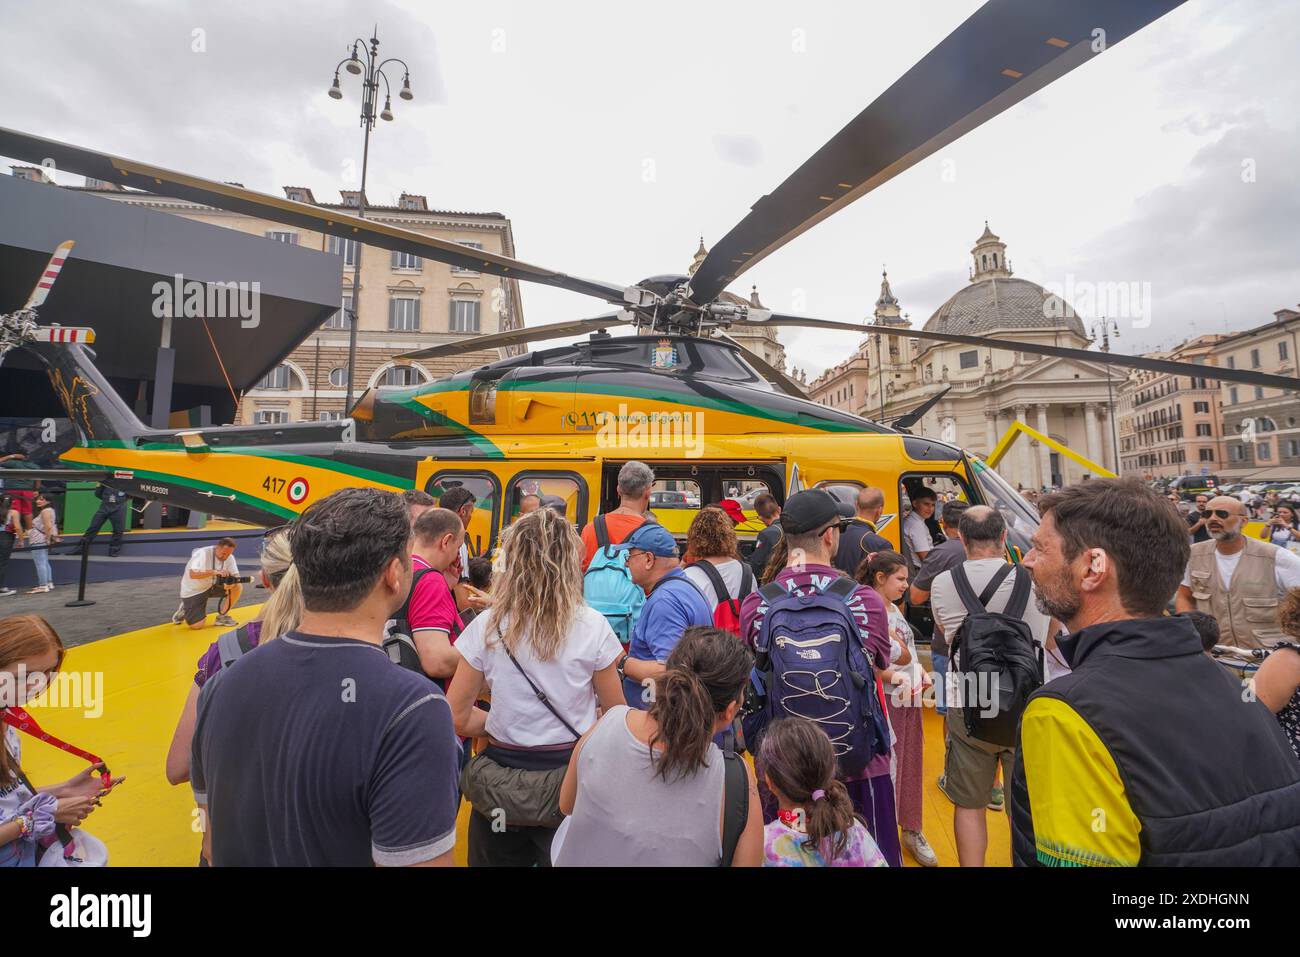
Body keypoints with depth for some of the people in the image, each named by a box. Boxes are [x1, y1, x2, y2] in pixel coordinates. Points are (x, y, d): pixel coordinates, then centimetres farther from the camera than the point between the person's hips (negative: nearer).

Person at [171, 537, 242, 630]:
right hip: (193, 590, -5)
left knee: (237, 587, -19)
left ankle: (222, 616, 1)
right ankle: (184, 610, 20)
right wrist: (215, 572, -49)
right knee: (197, 625, -14)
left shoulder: (230, 558, -11)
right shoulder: (203, 553, -27)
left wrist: (231, 582, -36)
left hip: (213, 585, 5)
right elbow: (192, 574, -38)